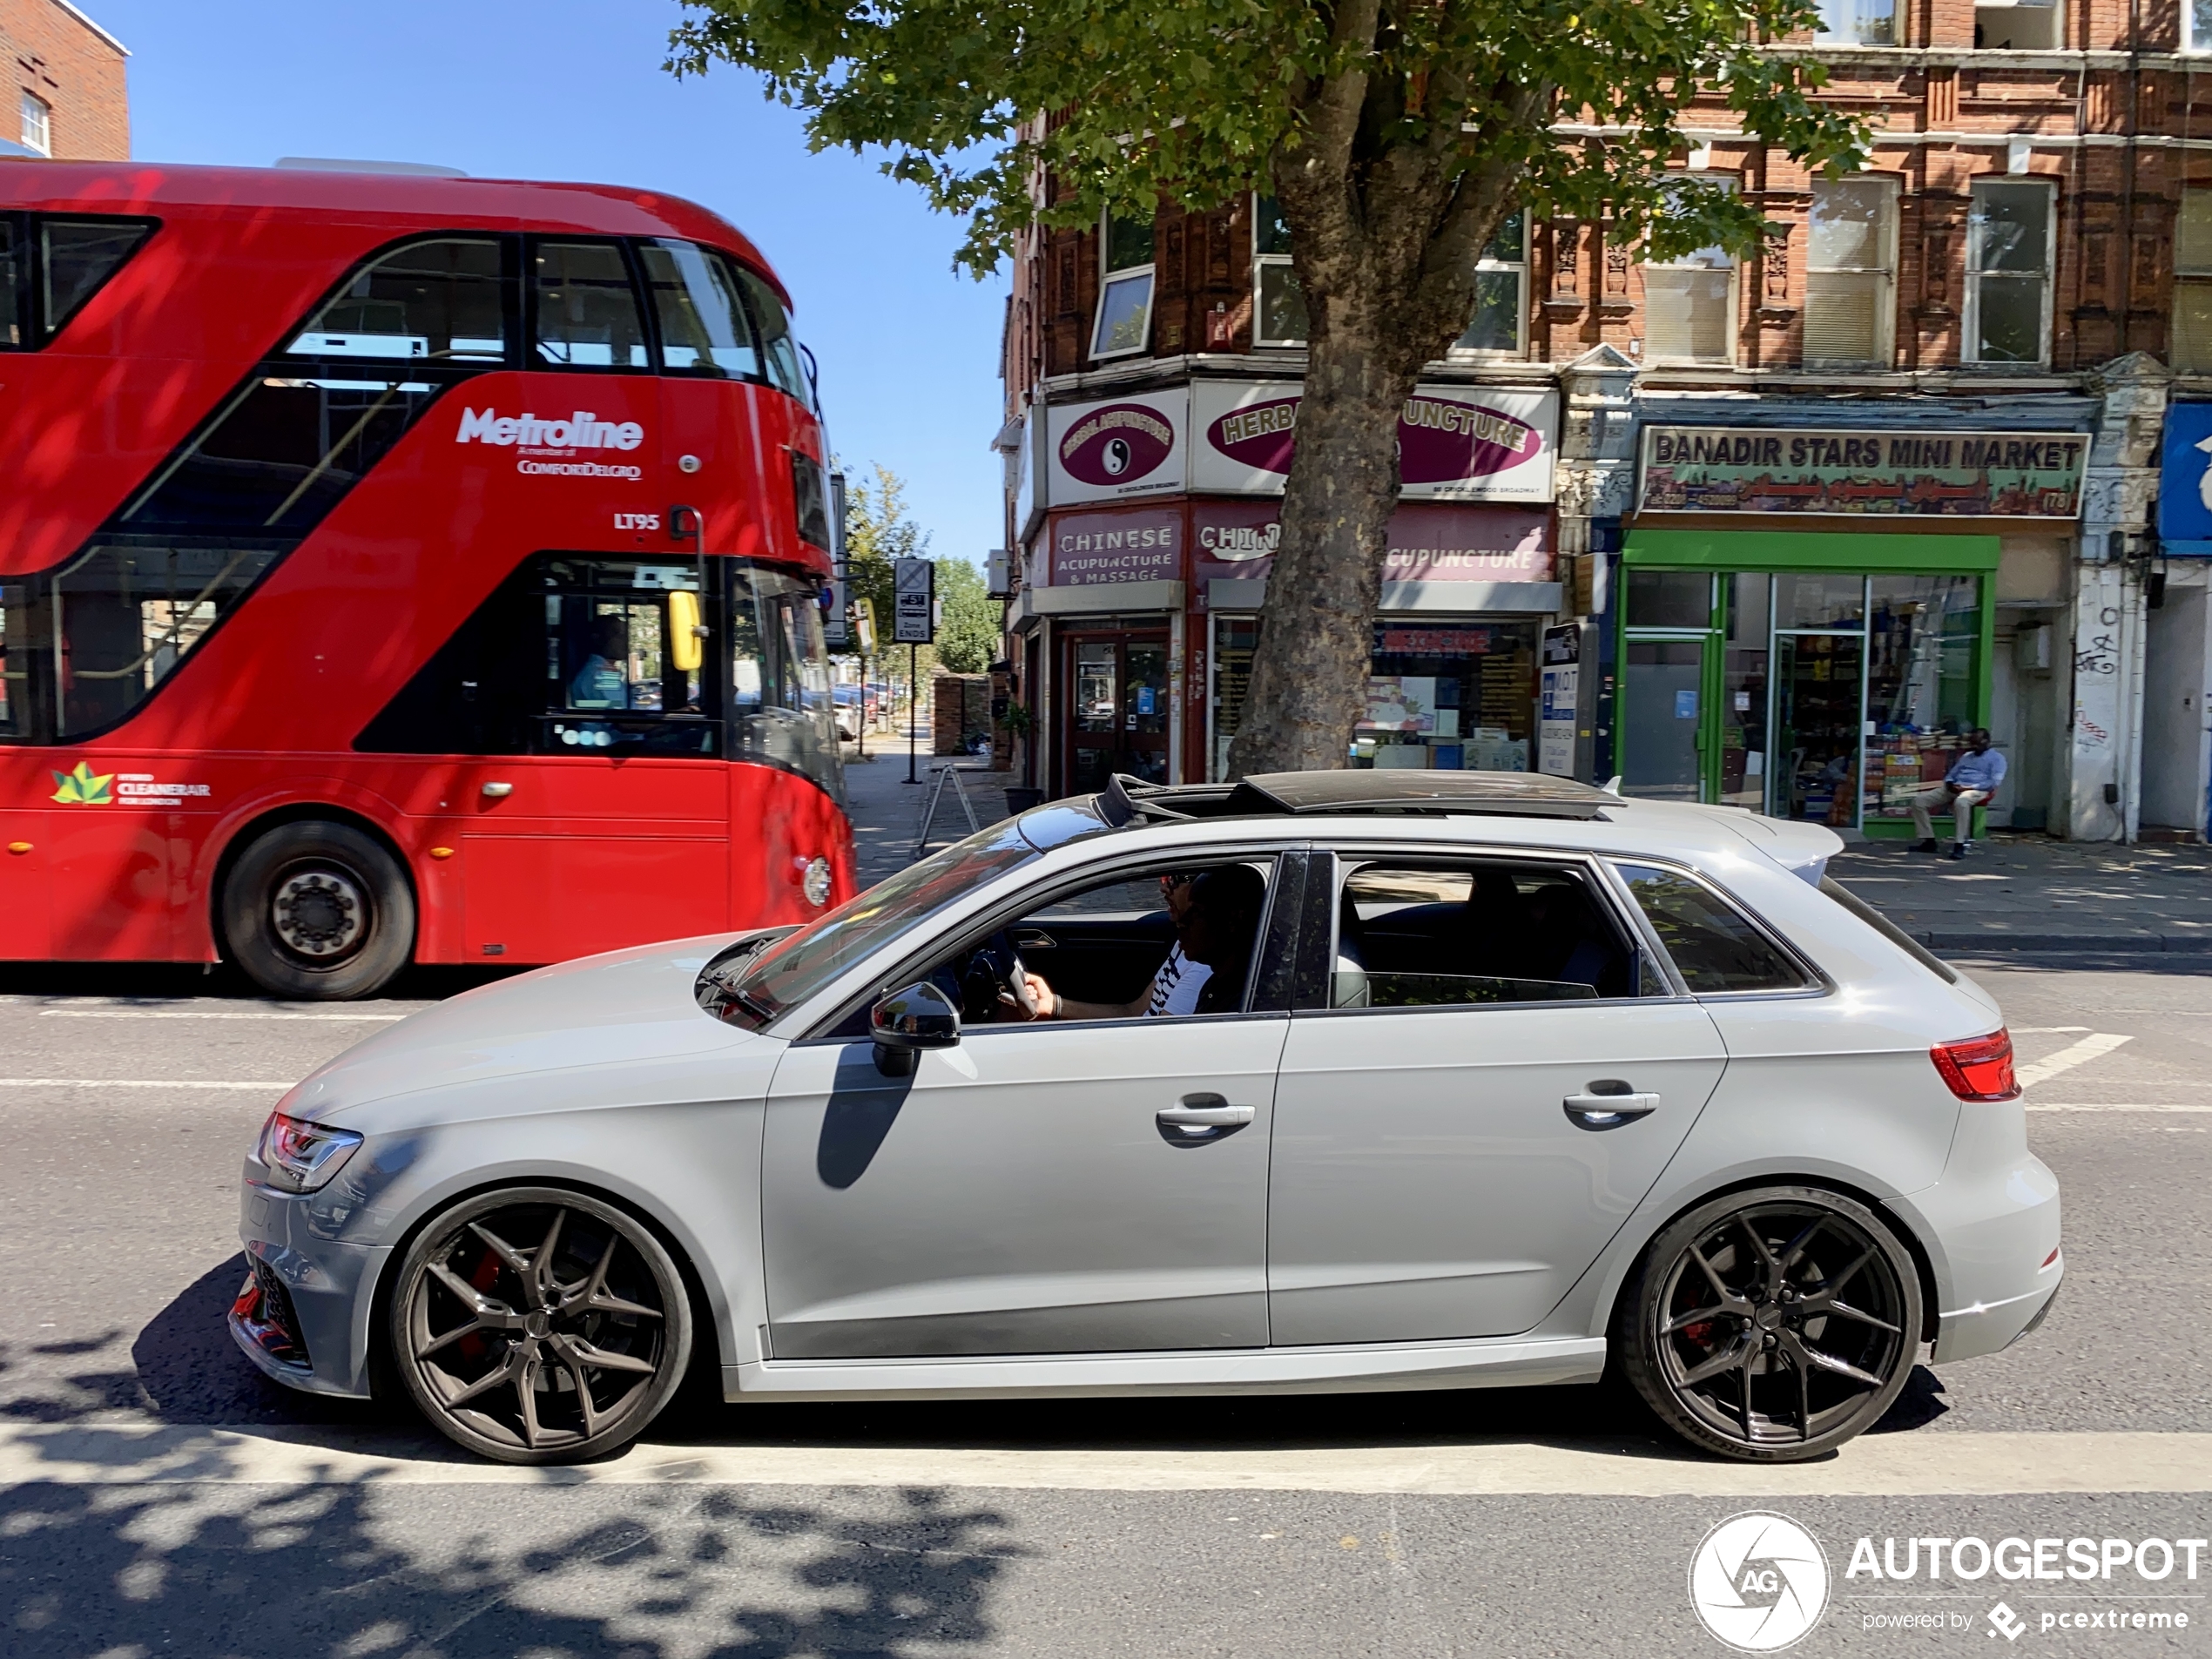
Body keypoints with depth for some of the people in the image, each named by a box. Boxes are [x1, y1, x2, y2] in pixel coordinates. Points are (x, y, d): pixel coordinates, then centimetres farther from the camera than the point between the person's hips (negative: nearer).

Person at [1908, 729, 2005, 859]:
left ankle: (1960, 845, -40)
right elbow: (1951, 774, 25)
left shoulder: (1997, 758, 8)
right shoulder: (1966, 756, 28)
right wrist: (1949, 783, -1)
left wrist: (1968, 788, -16)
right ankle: (1929, 841, -9)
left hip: (1976, 790, -7)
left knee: (1961, 802, -44)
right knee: (1919, 800, -13)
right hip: (1953, 789, 7)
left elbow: (1994, 782, -7)